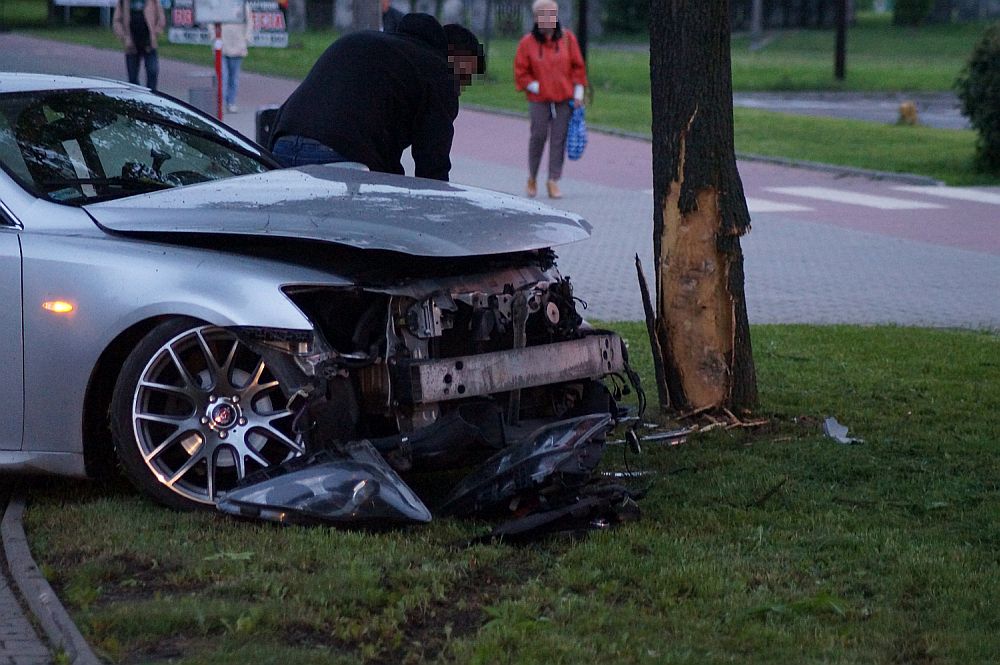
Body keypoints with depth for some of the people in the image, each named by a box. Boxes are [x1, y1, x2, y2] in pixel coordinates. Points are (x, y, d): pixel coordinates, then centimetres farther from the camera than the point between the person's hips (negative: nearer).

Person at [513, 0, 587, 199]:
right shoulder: (528, 42, -2)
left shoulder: (567, 38, 3)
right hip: (539, 99, -1)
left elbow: (578, 66, 7)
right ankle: (532, 178, 17)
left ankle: (553, 181, 4)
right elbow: (520, 71, 3)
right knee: (539, 136, -3)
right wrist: (535, 86, -7)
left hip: (564, 99, 1)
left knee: (559, 138, -1)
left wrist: (578, 93, 3)